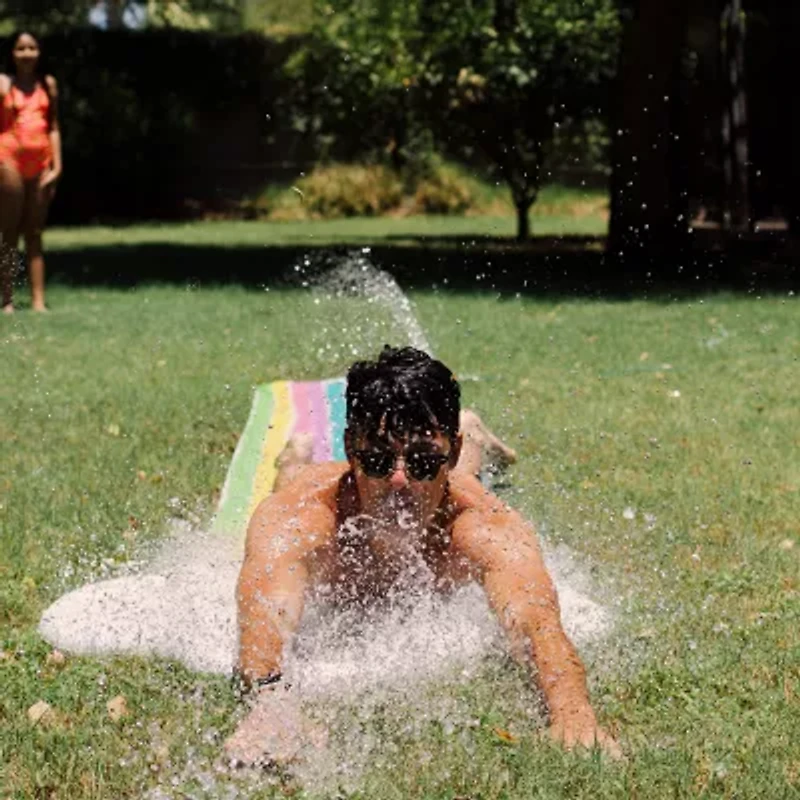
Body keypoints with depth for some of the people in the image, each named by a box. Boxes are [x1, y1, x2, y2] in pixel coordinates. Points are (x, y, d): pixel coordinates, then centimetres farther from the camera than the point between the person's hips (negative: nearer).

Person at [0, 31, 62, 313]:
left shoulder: (48, 84, 12)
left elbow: (53, 127, 12)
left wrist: (57, 166, 4)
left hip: (41, 162, 4)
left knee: (34, 233, 6)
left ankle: (38, 300, 4)